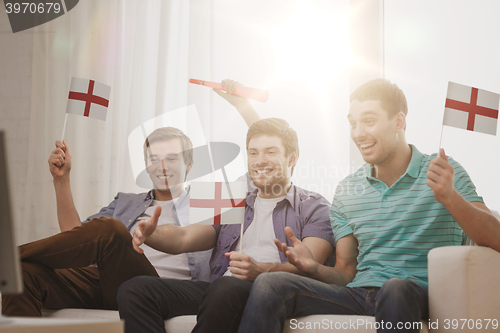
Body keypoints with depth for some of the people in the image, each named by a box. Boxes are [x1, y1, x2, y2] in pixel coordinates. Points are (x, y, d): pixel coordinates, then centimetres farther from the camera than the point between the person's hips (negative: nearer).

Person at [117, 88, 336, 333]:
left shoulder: (313, 207, 14)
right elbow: (183, 239, 15)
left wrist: (261, 270, -26)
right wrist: (150, 233, -9)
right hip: (217, 289, 5)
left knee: (226, 288, -41)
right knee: (134, 290, -19)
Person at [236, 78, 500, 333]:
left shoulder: (444, 172, 3)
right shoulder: (346, 192, 15)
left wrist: (449, 197, -25)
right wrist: (314, 268, -6)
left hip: (420, 296, -3)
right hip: (359, 295, 4)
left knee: (396, 288, -41)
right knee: (269, 284, -21)